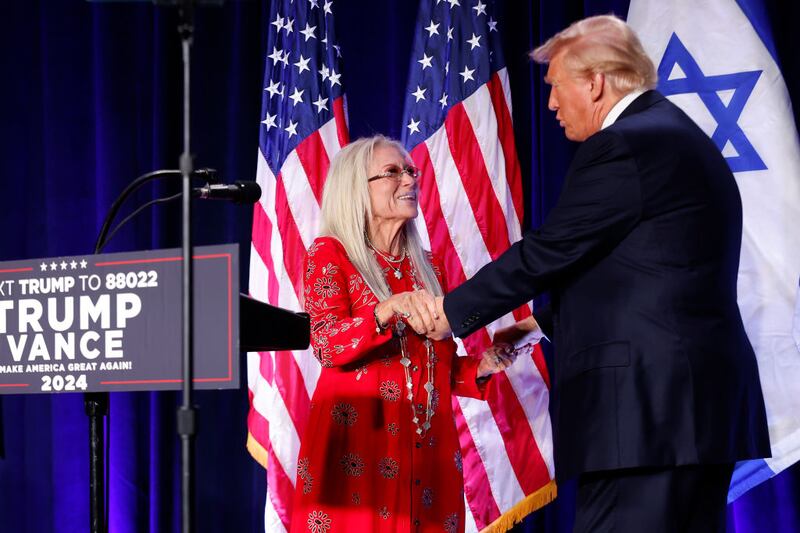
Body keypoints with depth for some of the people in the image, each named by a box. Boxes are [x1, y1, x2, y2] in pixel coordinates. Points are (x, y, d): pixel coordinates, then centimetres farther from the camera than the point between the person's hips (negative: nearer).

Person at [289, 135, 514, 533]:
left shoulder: (426, 266, 16)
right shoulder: (330, 254, 1)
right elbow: (327, 345, -14)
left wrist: (480, 367, 1)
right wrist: (389, 310, -30)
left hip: (426, 451, 5)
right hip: (357, 445, -5)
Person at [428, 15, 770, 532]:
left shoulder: (620, 147, -12)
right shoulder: (681, 138, 19)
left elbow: (544, 254, -10)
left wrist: (451, 312, 3)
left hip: (646, 408, -10)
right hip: (704, 400, 10)